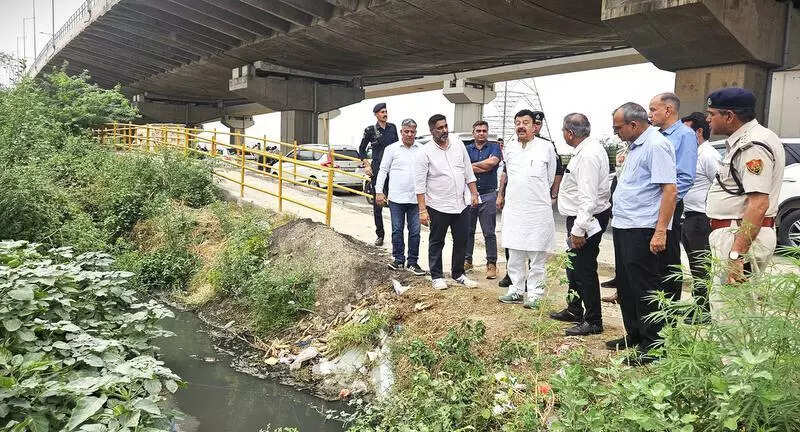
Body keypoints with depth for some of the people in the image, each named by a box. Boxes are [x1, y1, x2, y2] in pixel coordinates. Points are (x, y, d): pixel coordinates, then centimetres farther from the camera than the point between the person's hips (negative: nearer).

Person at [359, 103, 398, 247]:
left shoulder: (392, 127, 9)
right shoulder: (370, 130, 1)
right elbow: (361, 149, 10)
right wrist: (366, 165, 0)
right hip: (377, 168, -2)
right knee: (377, 202, 2)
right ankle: (379, 234, 11)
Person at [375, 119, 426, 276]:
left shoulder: (422, 150, 7)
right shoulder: (392, 149, 4)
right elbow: (383, 170, 6)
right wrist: (379, 192, 0)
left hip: (415, 198, 1)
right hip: (396, 198, -1)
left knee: (415, 231, 3)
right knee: (397, 230, 7)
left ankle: (413, 262, 12)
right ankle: (398, 259, 19)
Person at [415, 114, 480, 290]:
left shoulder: (459, 147, 6)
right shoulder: (425, 153, -8)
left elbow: (469, 173, 14)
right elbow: (420, 184, -10)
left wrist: (474, 194, 8)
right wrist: (422, 210, -15)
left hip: (462, 204, 5)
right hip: (438, 207, -4)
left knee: (461, 241, 12)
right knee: (436, 243, 8)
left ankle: (458, 274, 27)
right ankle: (437, 276, 21)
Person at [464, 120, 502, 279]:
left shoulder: (494, 147, 7)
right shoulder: (467, 149, 10)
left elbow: (492, 162, -13)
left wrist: (473, 165, -4)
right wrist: (485, 167, -8)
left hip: (488, 196, -2)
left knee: (489, 233, 0)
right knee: (468, 230, 9)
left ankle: (491, 264, 6)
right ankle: (467, 260, 21)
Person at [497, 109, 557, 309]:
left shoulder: (546, 147, -1)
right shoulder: (510, 146, 10)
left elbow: (552, 177, 8)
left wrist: (552, 198, 10)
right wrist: (501, 195, 25)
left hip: (538, 209, -4)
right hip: (513, 208, 4)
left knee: (537, 254, 2)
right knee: (514, 252, 10)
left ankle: (534, 292, 10)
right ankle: (517, 289, 21)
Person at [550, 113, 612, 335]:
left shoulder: (588, 155, -22)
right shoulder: (588, 148, 11)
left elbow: (588, 197, -27)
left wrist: (579, 229, -27)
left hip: (586, 219, -11)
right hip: (580, 219, 11)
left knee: (585, 270, -2)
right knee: (574, 265, 21)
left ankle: (593, 321, 9)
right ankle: (574, 310, 37)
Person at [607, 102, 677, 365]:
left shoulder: (656, 146, -14)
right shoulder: (635, 146, 16)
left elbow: (670, 189, -21)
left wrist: (660, 231, -24)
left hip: (643, 230, -10)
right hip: (624, 226, 10)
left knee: (645, 289, -3)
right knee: (626, 286, 16)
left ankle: (652, 347, 7)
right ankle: (634, 336, 30)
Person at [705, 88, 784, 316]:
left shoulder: (753, 146, -17)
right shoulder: (742, 141, 17)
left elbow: (759, 204, -25)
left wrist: (736, 254, -28)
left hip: (742, 237, -11)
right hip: (732, 234, 11)